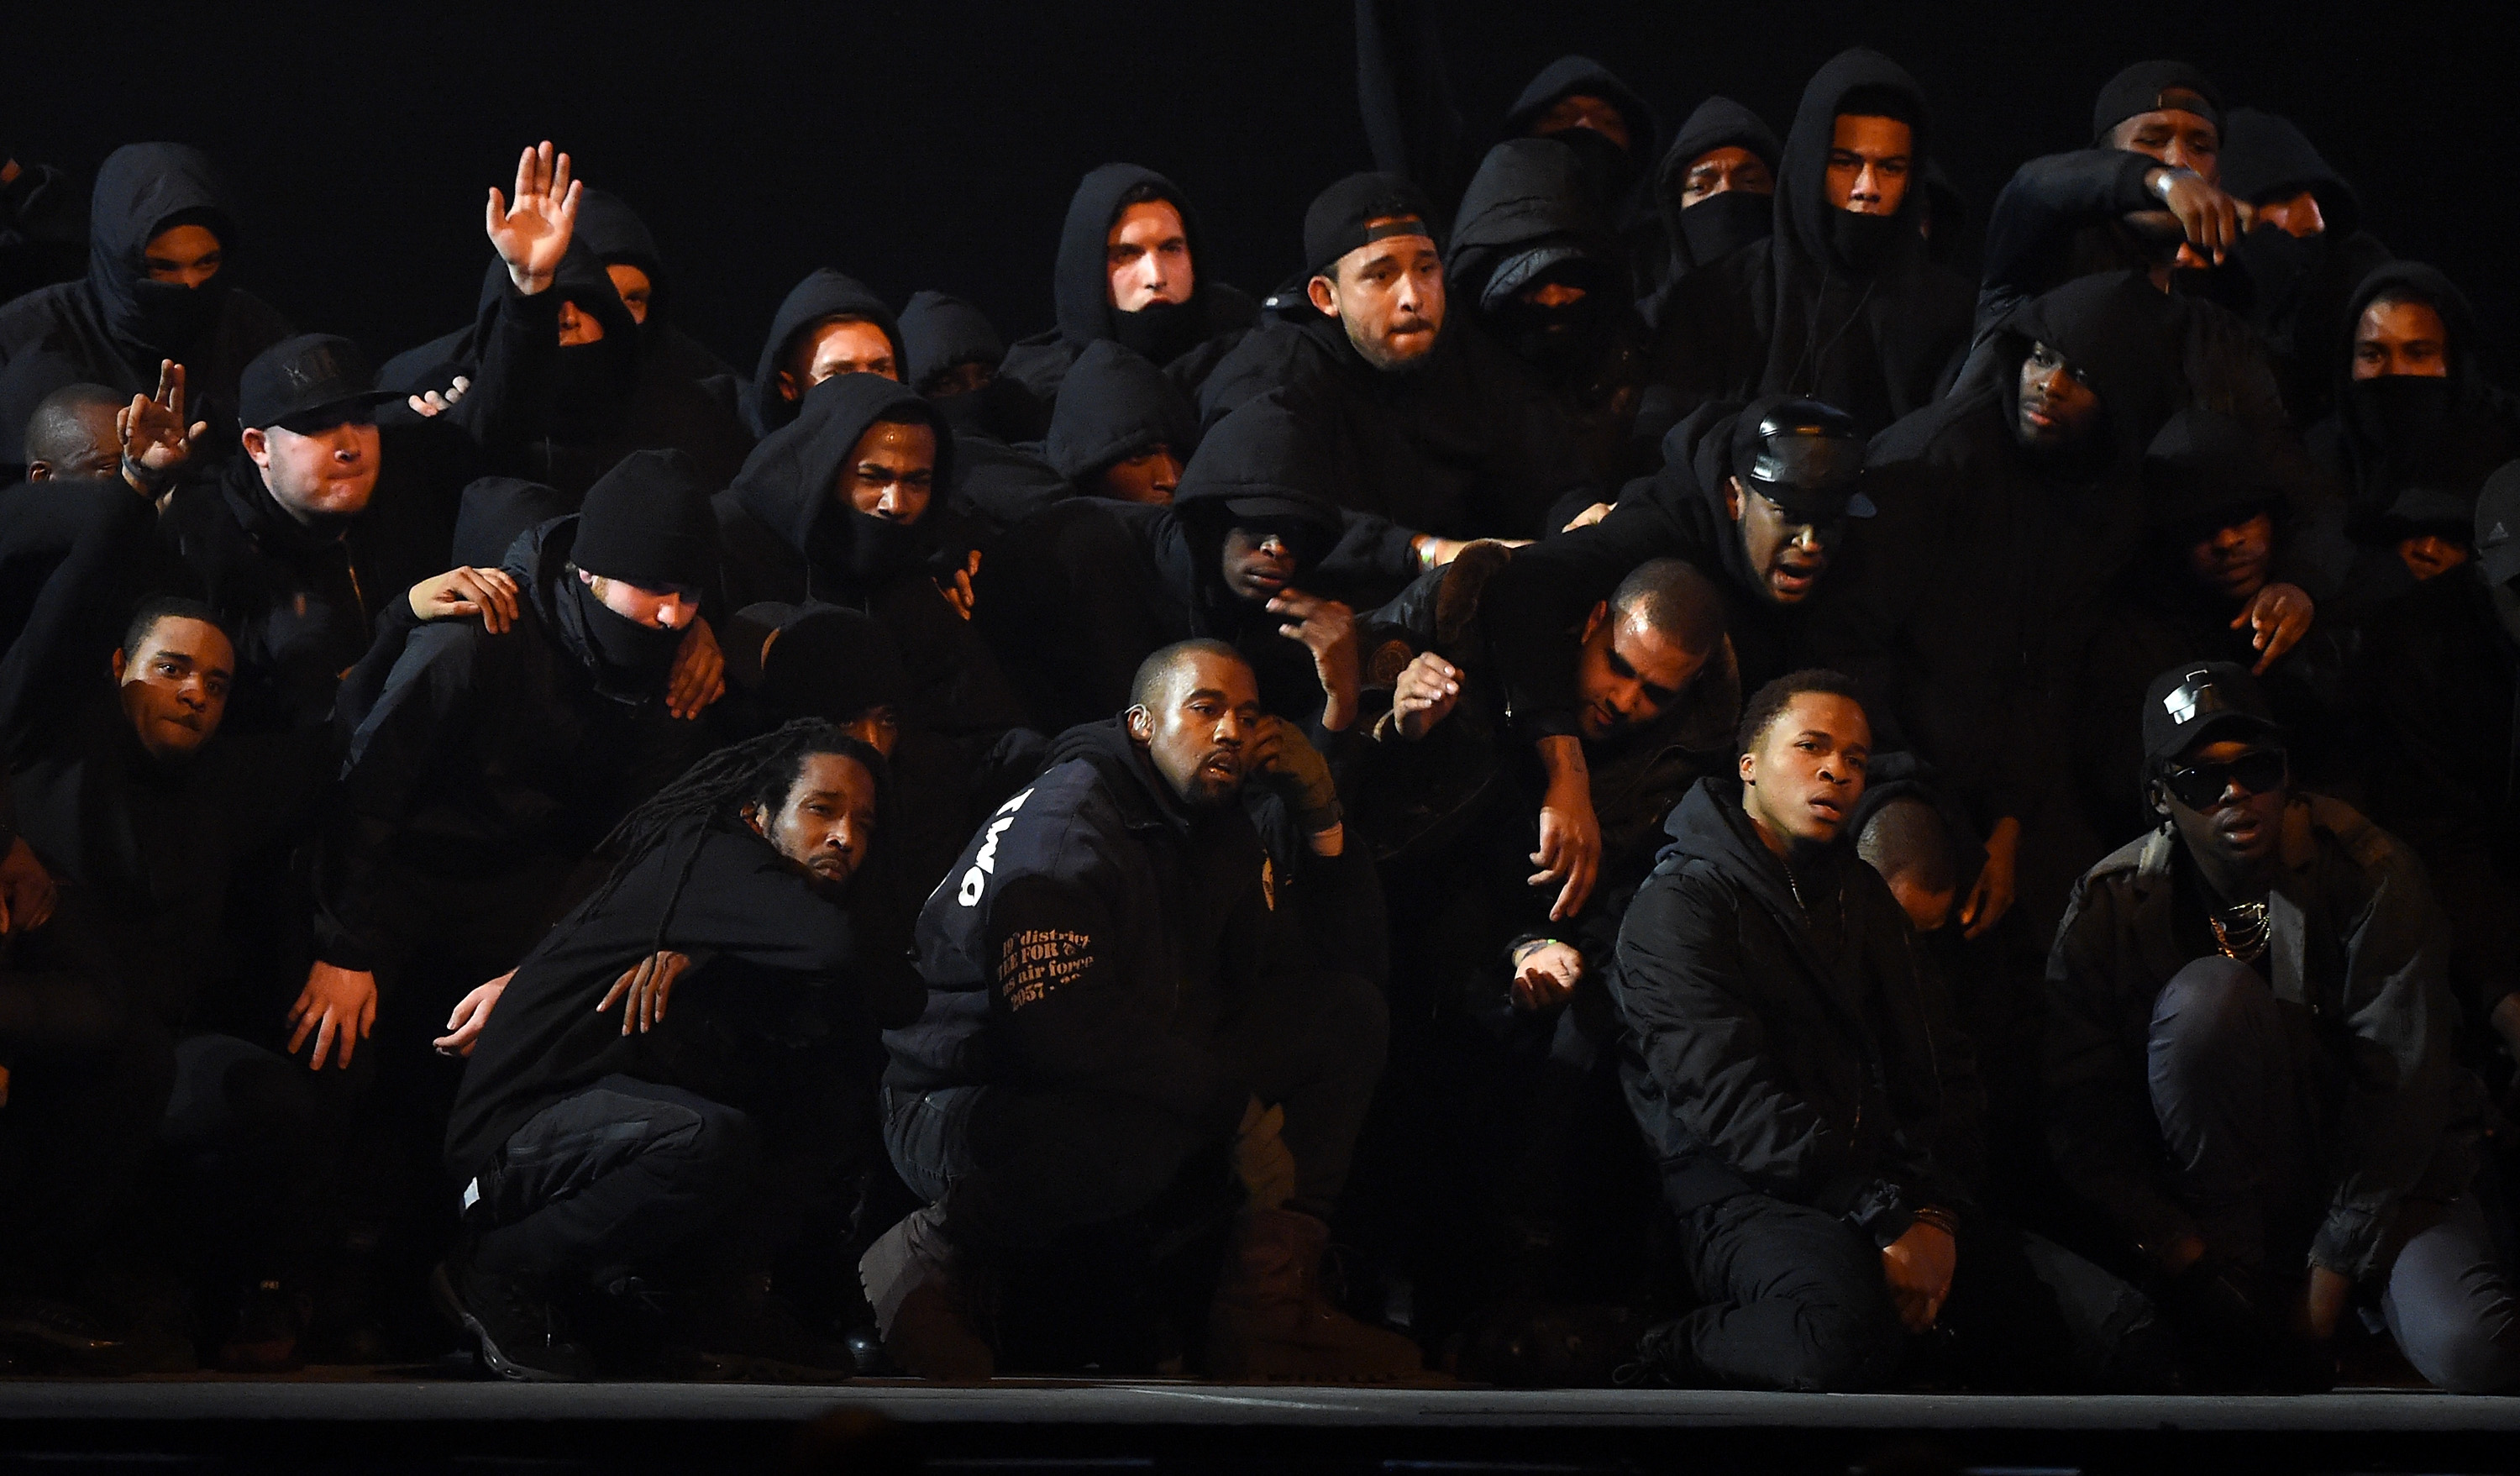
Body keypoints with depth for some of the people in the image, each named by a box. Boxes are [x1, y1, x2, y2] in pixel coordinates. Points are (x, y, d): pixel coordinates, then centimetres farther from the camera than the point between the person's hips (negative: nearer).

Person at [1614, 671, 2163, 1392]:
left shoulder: (1864, 896, 24)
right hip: (1744, 1198, -7)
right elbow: (1735, 1100, -13)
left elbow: (1939, 1073, 17)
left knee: (2121, 1330, -13)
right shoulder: (1680, 906, 1)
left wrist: (1934, 1213, -4)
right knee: (1844, 1330, -42)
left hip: (1887, 1196, 7)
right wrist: (1891, 1219, -21)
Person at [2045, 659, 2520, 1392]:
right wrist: (2173, 1244, -22)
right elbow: (2079, 1110, -8)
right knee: (2209, 995, -29)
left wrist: (2328, 1280, -19)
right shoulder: (2112, 906, -6)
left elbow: (2400, 1089, -15)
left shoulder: (2370, 873, -12)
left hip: (2379, 1173, -1)